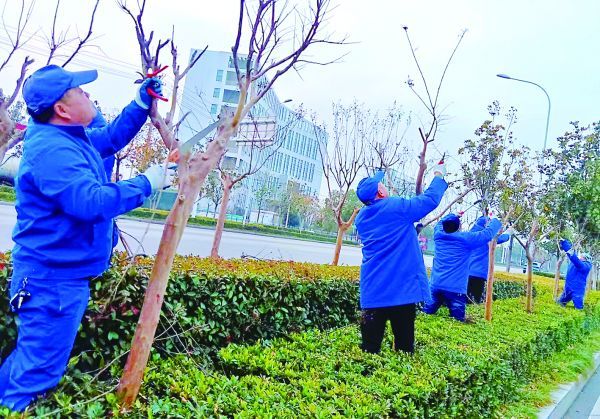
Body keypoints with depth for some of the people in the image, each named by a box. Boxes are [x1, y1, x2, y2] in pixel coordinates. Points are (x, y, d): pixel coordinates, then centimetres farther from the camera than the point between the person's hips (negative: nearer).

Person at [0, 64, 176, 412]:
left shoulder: (71, 138, 9)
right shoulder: (52, 150, -24)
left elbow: (112, 138, 24)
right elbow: (91, 203, -34)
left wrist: (142, 104, 12)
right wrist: (146, 183, -23)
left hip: (60, 274, 11)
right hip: (54, 278, -11)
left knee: (29, 361, 25)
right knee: (37, 370, 0)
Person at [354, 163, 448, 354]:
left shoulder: (362, 217, 9)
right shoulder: (397, 207, -9)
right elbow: (430, 199, -1)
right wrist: (439, 176, 14)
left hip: (372, 290, 5)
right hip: (401, 287, -5)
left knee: (370, 344, 6)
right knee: (404, 342, 6)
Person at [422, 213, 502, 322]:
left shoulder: (438, 235, 7)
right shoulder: (465, 238, -5)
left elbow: (440, 223, 31)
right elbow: (488, 233, 5)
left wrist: (452, 216, 39)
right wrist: (495, 221, 22)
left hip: (435, 285, 5)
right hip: (455, 288, -4)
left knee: (427, 311, 11)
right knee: (457, 317, -3)